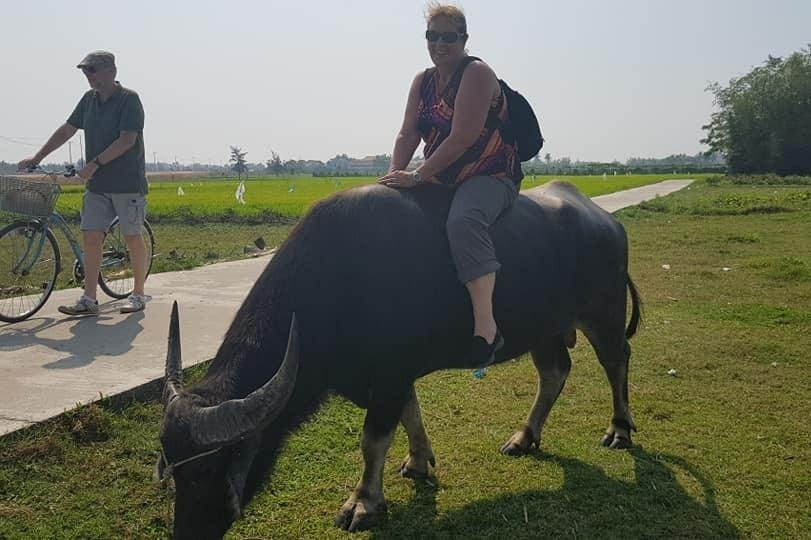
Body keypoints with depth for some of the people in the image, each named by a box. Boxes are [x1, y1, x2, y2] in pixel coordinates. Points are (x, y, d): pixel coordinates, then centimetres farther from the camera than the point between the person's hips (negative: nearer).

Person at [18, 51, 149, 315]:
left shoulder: (129, 99, -9)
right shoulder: (89, 99, 12)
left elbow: (127, 140, -18)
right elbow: (67, 130, 17)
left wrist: (95, 163, -22)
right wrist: (36, 158, 12)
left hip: (127, 184, -6)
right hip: (97, 185, 6)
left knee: (132, 237, 2)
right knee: (90, 237, 1)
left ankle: (138, 295, 14)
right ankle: (88, 300, 6)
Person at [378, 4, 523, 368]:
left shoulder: (476, 74, -11)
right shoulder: (422, 82, 12)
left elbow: (461, 139, -21)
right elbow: (408, 135, 5)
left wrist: (416, 177, -23)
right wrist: (394, 174, -14)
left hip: (490, 178, -8)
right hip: (443, 181, 8)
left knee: (463, 220, -38)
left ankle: (486, 325, -42)